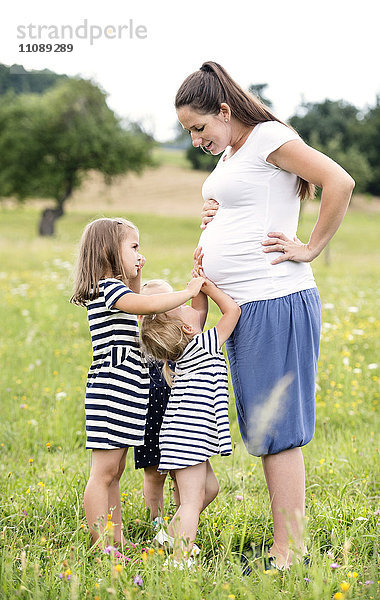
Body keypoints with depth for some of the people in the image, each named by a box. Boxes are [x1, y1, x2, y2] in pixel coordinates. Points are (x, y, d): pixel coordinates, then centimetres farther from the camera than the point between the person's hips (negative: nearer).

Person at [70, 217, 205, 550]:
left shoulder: (114, 291, 18)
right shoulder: (108, 288, -14)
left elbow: (136, 306, 39)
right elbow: (150, 305, -29)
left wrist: (135, 277, 23)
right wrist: (189, 291, -17)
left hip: (125, 396, 11)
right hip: (111, 394, -11)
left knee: (114, 472, 14)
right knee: (104, 471, -7)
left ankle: (116, 541, 20)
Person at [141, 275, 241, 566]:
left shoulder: (185, 348, 11)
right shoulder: (202, 346, -13)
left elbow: (200, 307, 22)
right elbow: (233, 310, -10)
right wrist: (208, 285, -2)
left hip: (186, 438, 10)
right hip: (189, 439, -10)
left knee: (210, 487, 21)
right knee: (192, 500, -10)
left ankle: (174, 533, 31)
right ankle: (181, 560, -13)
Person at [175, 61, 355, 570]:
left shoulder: (269, 137, -9)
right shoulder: (229, 153, 19)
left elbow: (340, 183, -20)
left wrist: (310, 249, -14)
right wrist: (211, 222, 10)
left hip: (277, 303, -10)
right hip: (243, 307, 10)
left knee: (277, 431, -7)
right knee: (262, 431, 10)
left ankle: (290, 552, -1)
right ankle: (284, 547, 16)